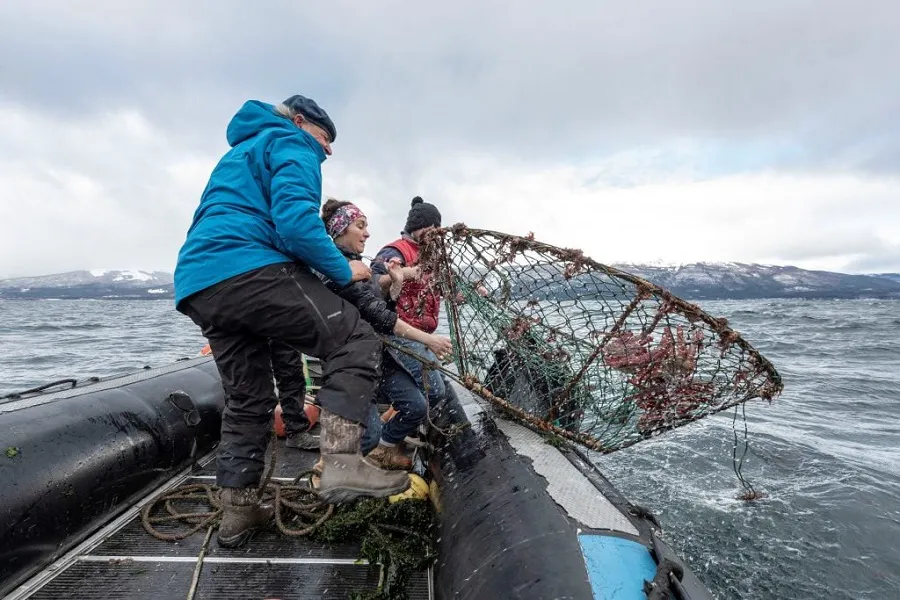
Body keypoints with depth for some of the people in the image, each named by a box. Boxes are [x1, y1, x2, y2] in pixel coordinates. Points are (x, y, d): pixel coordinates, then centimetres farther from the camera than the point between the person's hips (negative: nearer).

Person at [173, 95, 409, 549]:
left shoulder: (241, 151, 38)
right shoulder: (291, 144, 7)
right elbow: (296, 221, -14)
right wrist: (343, 269, -3)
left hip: (198, 285, 10)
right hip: (248, 269, -10)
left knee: (247, 400, 16)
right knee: (355, 339, -10)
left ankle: (237, 512, 23)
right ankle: (341, 461, -20)